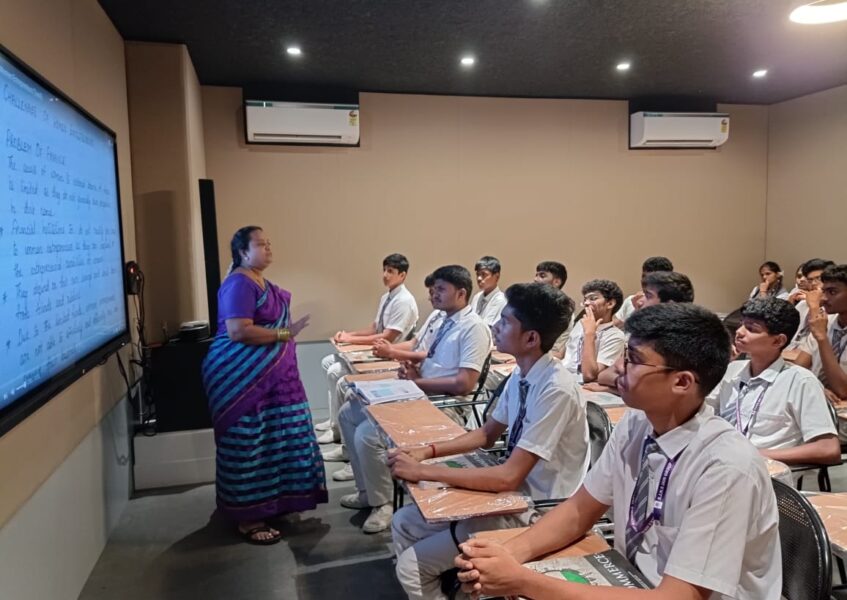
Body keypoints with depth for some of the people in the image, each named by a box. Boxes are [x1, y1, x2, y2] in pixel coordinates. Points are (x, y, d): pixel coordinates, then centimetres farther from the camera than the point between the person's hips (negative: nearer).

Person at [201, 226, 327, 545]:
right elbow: (238, 331, -26)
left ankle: (271, 502, 30)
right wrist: (285, 334, -22)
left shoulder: (261, 282, 14)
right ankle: (248, 518, 8)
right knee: (248, 445, -2)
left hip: (266, 375, 10)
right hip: (241, 376, -10)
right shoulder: (239, 283, -17)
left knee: (273, 439, 16)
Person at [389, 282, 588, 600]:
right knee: (404, 524, 10)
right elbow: (486, 434, 12)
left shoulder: (556, 390, -27)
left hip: (536, 513, -8)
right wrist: (428, 451, -2)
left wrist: (425, 471, -24)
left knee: (412, 565, -10)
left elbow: (508, 477, -29)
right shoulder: (521, 375, -2)